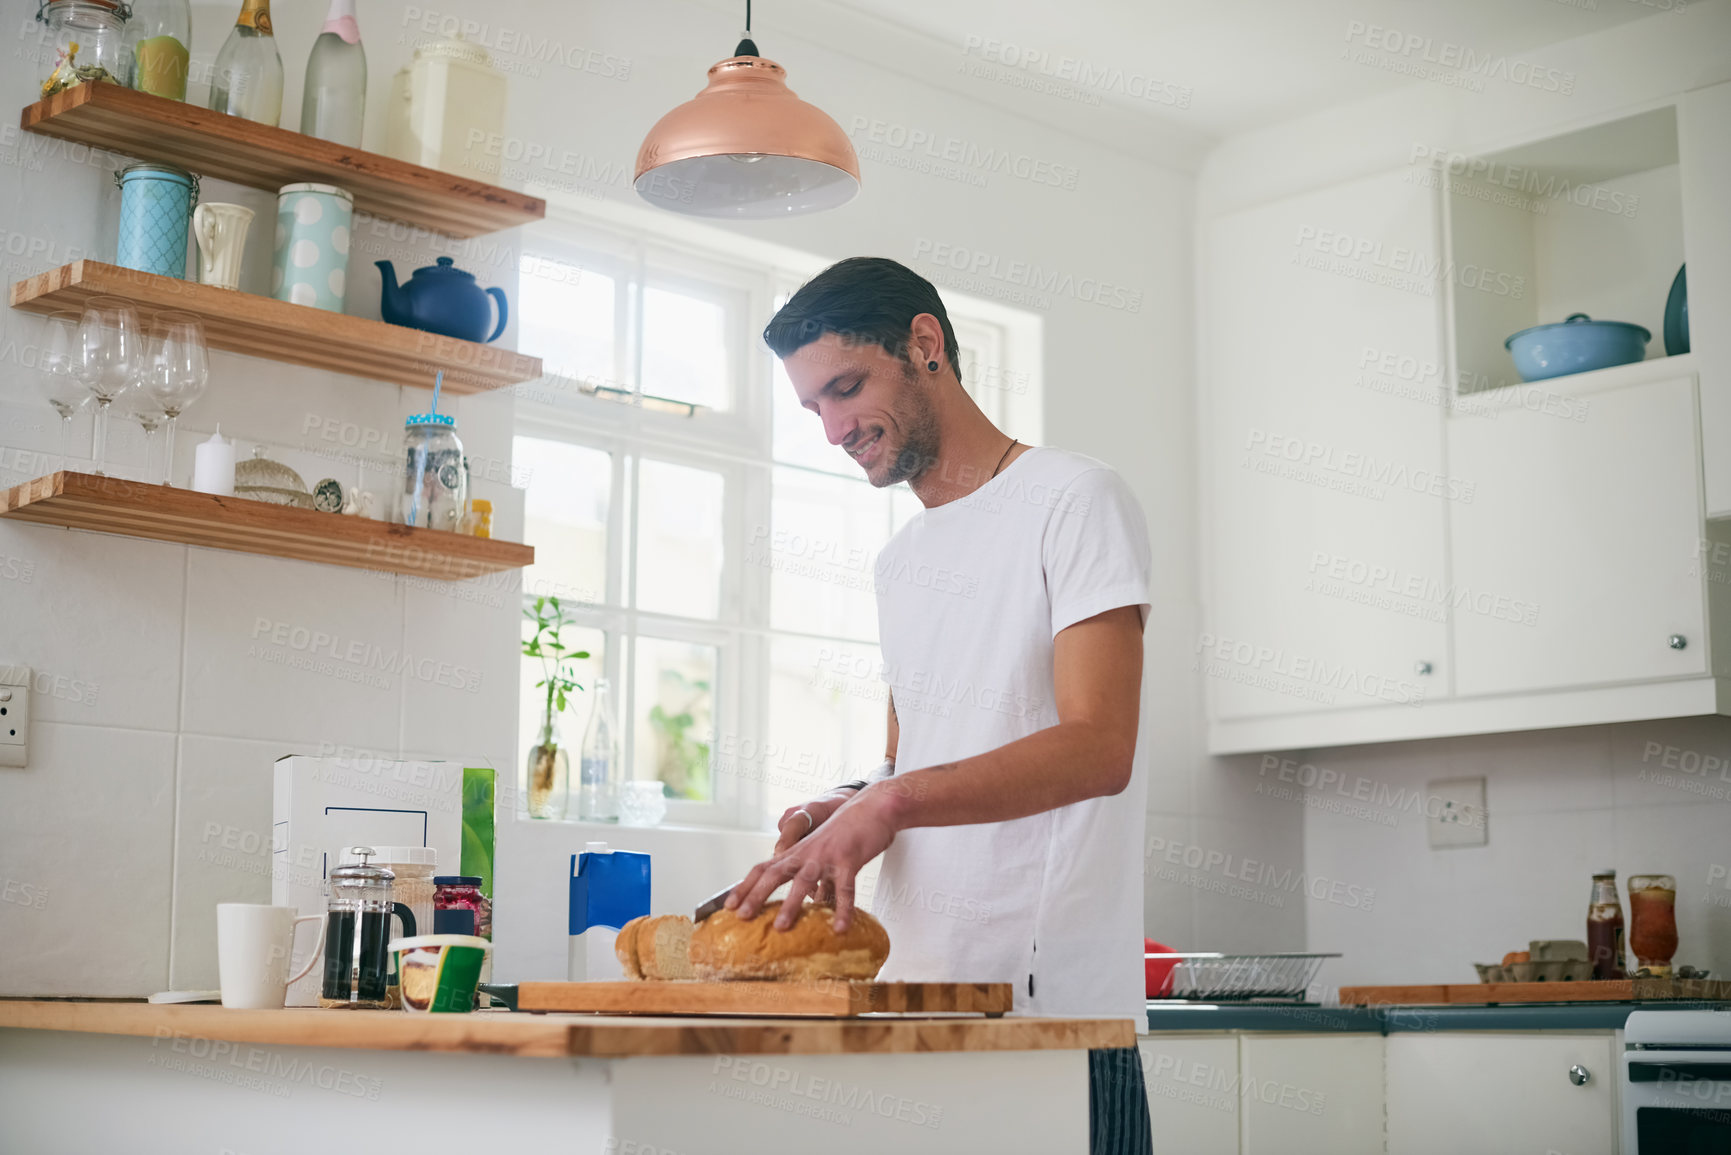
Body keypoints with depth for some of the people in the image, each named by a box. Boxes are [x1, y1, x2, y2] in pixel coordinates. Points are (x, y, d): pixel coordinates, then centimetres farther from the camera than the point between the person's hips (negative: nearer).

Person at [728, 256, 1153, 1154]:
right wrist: (847, 810, 3)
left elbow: (1097, 749, -16)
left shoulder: (1072, 499, -4)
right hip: (913, 996, 7)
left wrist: (891, 802, -23)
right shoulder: (899, 560, 21)